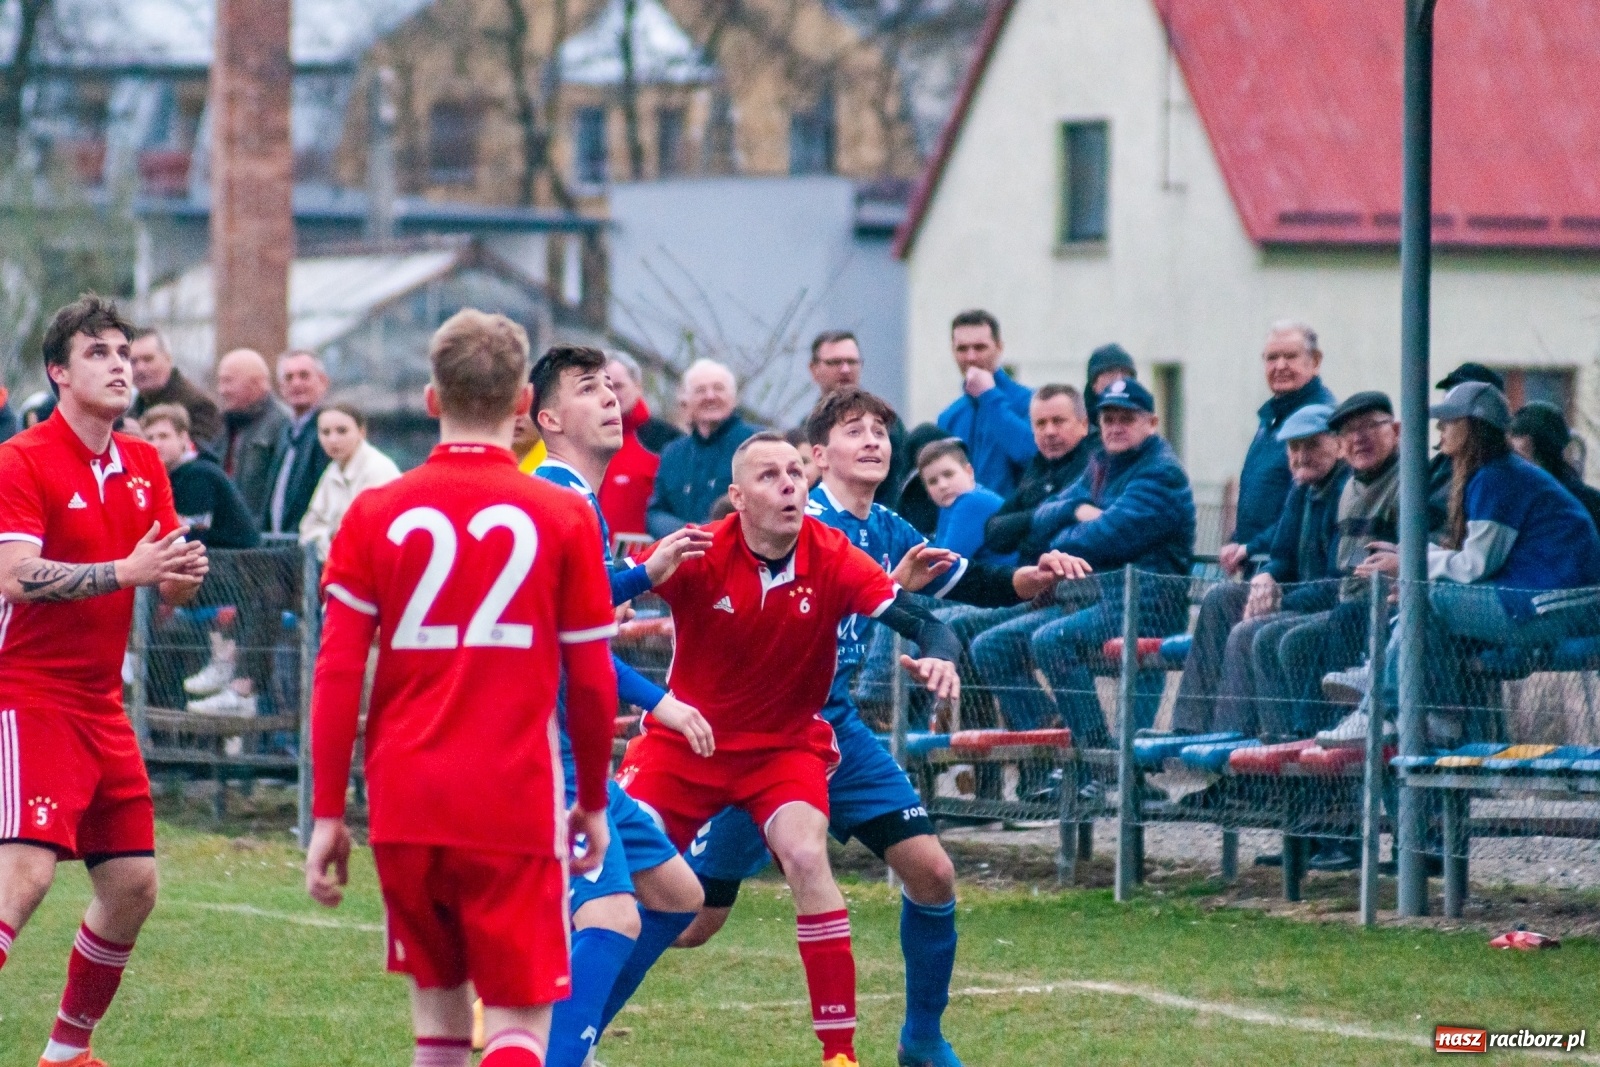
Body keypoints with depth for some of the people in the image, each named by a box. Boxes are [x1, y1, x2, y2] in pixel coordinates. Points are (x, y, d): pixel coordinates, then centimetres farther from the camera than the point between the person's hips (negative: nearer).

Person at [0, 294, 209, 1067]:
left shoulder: (144, 466, 11)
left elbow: (169, 588, 15)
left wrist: (184, 574, -9)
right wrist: (127, 571, -27)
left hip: (102, 706, 8)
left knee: (132, 885, 9)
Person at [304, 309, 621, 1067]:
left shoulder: (376, 514, 2)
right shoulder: (562, 517, -1)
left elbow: (337, 675, -1)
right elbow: (592, 679, 3)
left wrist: (327, 813, 5)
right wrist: (593, 801, 16)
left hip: (405, 805, 2)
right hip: (514, 805, -2)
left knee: (437, 1002, 17)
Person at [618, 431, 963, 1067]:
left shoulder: (833, 560, -17)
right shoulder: (700, 555, -19)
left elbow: (920, 622, -19)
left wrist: (939, 657, -44)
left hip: (786, 745, 0)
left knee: (806, 857, -25)